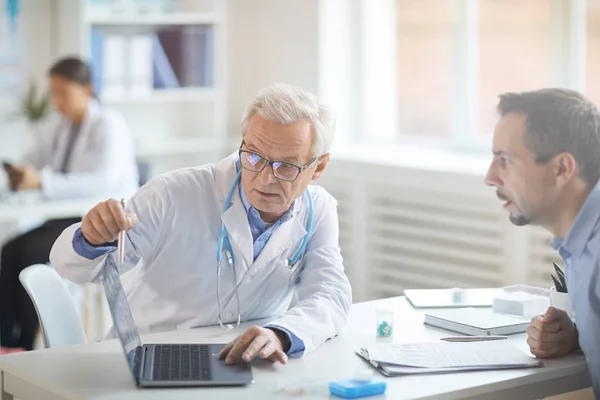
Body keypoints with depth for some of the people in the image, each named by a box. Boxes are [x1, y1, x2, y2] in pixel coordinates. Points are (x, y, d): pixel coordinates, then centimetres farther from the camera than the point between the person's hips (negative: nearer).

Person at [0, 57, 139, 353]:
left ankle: (28, 344, -18)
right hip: (71, 217, 7)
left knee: (34, 251, -28)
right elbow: (32, 164, 8)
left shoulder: (109, 125, -13)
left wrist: (42, 183, -37)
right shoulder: (57, 125, 10)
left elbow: (105, 181, -29)